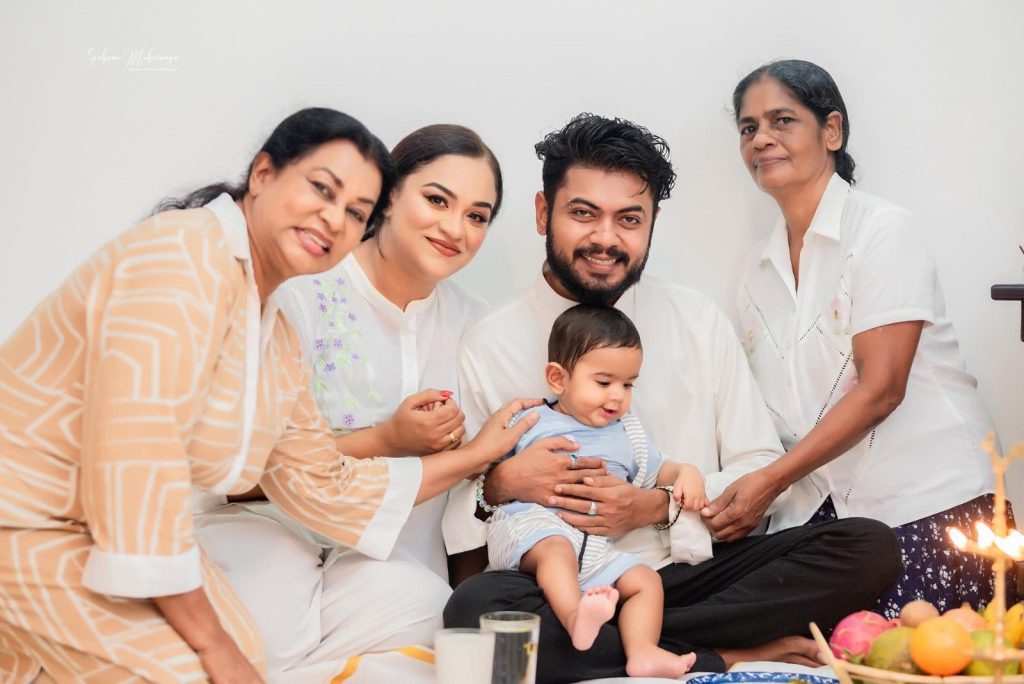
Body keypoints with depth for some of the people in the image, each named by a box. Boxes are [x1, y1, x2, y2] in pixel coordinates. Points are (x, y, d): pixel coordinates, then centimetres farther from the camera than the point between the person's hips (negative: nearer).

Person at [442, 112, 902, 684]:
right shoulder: (487, 347, 1)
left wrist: (658, 506, -8)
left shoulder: (700, 322, 8)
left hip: (692, 572, 2)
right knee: (476, 609, -36)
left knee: (871, 547, -18)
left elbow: (762, 469, 8)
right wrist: (500, 485, -19)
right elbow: (454, 524, 3)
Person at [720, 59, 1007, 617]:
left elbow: (881, 389, -13)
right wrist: (740, 498, -7)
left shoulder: (883, 230, -5)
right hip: (821, 511, 5)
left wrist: (769, 482, -16)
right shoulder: (759, 278, 15)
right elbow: (775, 414, 12)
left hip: (925, 502, -4)